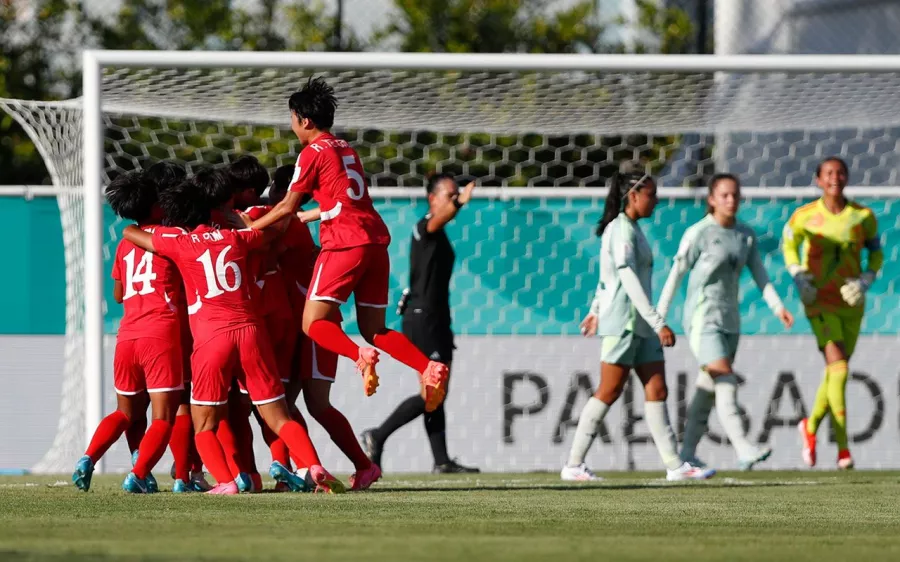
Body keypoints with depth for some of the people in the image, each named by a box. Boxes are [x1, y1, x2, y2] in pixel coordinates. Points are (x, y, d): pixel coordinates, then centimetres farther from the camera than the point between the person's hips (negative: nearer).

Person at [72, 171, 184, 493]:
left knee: (125, 412, 20)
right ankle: (137, 476, -19)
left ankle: (88, 459, 0)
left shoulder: (125, 245, 17)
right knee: (163, 416, -3)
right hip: (161, 334, -5)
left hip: (128, 335, 5)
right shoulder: (169, 235, 2)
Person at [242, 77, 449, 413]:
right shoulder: (346, 149, 21)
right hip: (376, 239, 7)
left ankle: (360, 356, -33)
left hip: (345, 244, -7)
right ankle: (428, 368, -12)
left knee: (313, 324, -6)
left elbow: (289, 206, -2)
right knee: (374, 330, 10)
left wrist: (250, 227, 9)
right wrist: (304, 217, 39)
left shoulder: (313, 153, -1)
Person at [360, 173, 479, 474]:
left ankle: (441, 460, 10)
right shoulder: (424, 228, -11)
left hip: (435, 320, 10)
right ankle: (377, 437, -7)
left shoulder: (439, 235, 18)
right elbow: (438, 219, -36)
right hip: (421, 319, -10)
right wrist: (459, 203, -56)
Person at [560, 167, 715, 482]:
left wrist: (596, 311, 34)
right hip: (623, 321, -9)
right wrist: (658, 323, -26)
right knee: (609, 392, -6)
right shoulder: (622, 230, -14)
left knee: (657, 390, 3)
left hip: (640, 325, 9)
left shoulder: (629, 228, 15)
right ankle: (574, 465, 0)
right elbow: (628, 278, -23)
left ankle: (674, 465, 0)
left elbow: (608, 273, 26)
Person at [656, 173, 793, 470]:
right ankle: (743, 450, -27)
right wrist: (658, 319, -5)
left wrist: (778, 307, -7)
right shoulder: (698, 234, -9)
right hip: (702, 319, -6)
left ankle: (687, 452, 19)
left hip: (730, 320, 6)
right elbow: (676, 275, -6)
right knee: (726, 382, -18)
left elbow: (760, 275, 7)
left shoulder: (746, 235, 8)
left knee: (708, 389, 10)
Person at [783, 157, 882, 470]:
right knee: (838, 368, -18)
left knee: (835, 372, 12)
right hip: (819, 303, -3)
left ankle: (811, 426, 40)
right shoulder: (805, 216, -6)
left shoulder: (863, 217, -3)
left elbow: (876, 252, 11)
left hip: (850, 303, 3)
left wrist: (866, 281, -6)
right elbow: (789, 242, 13)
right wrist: (799, 278, -1)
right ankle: (843, 449, -17)